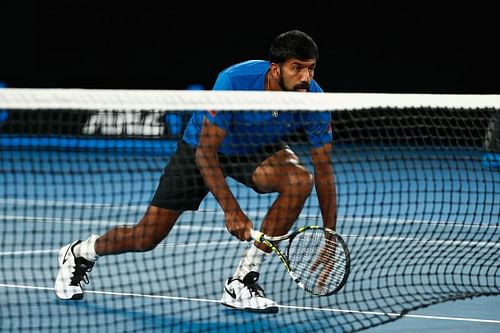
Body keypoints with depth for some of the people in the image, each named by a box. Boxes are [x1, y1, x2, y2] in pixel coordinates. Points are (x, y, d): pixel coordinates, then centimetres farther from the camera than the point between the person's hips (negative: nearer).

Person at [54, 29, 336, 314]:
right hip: (202, 148, -3)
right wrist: (231, 210, -40)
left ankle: (242, 282, -19)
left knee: (300, 181, -31)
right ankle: (80, 253, 33)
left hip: (258, 151, 3)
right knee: (145, 238, -3)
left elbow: (324, 167, -19)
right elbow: (205, 152, -31)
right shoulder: (234, 83, -37)